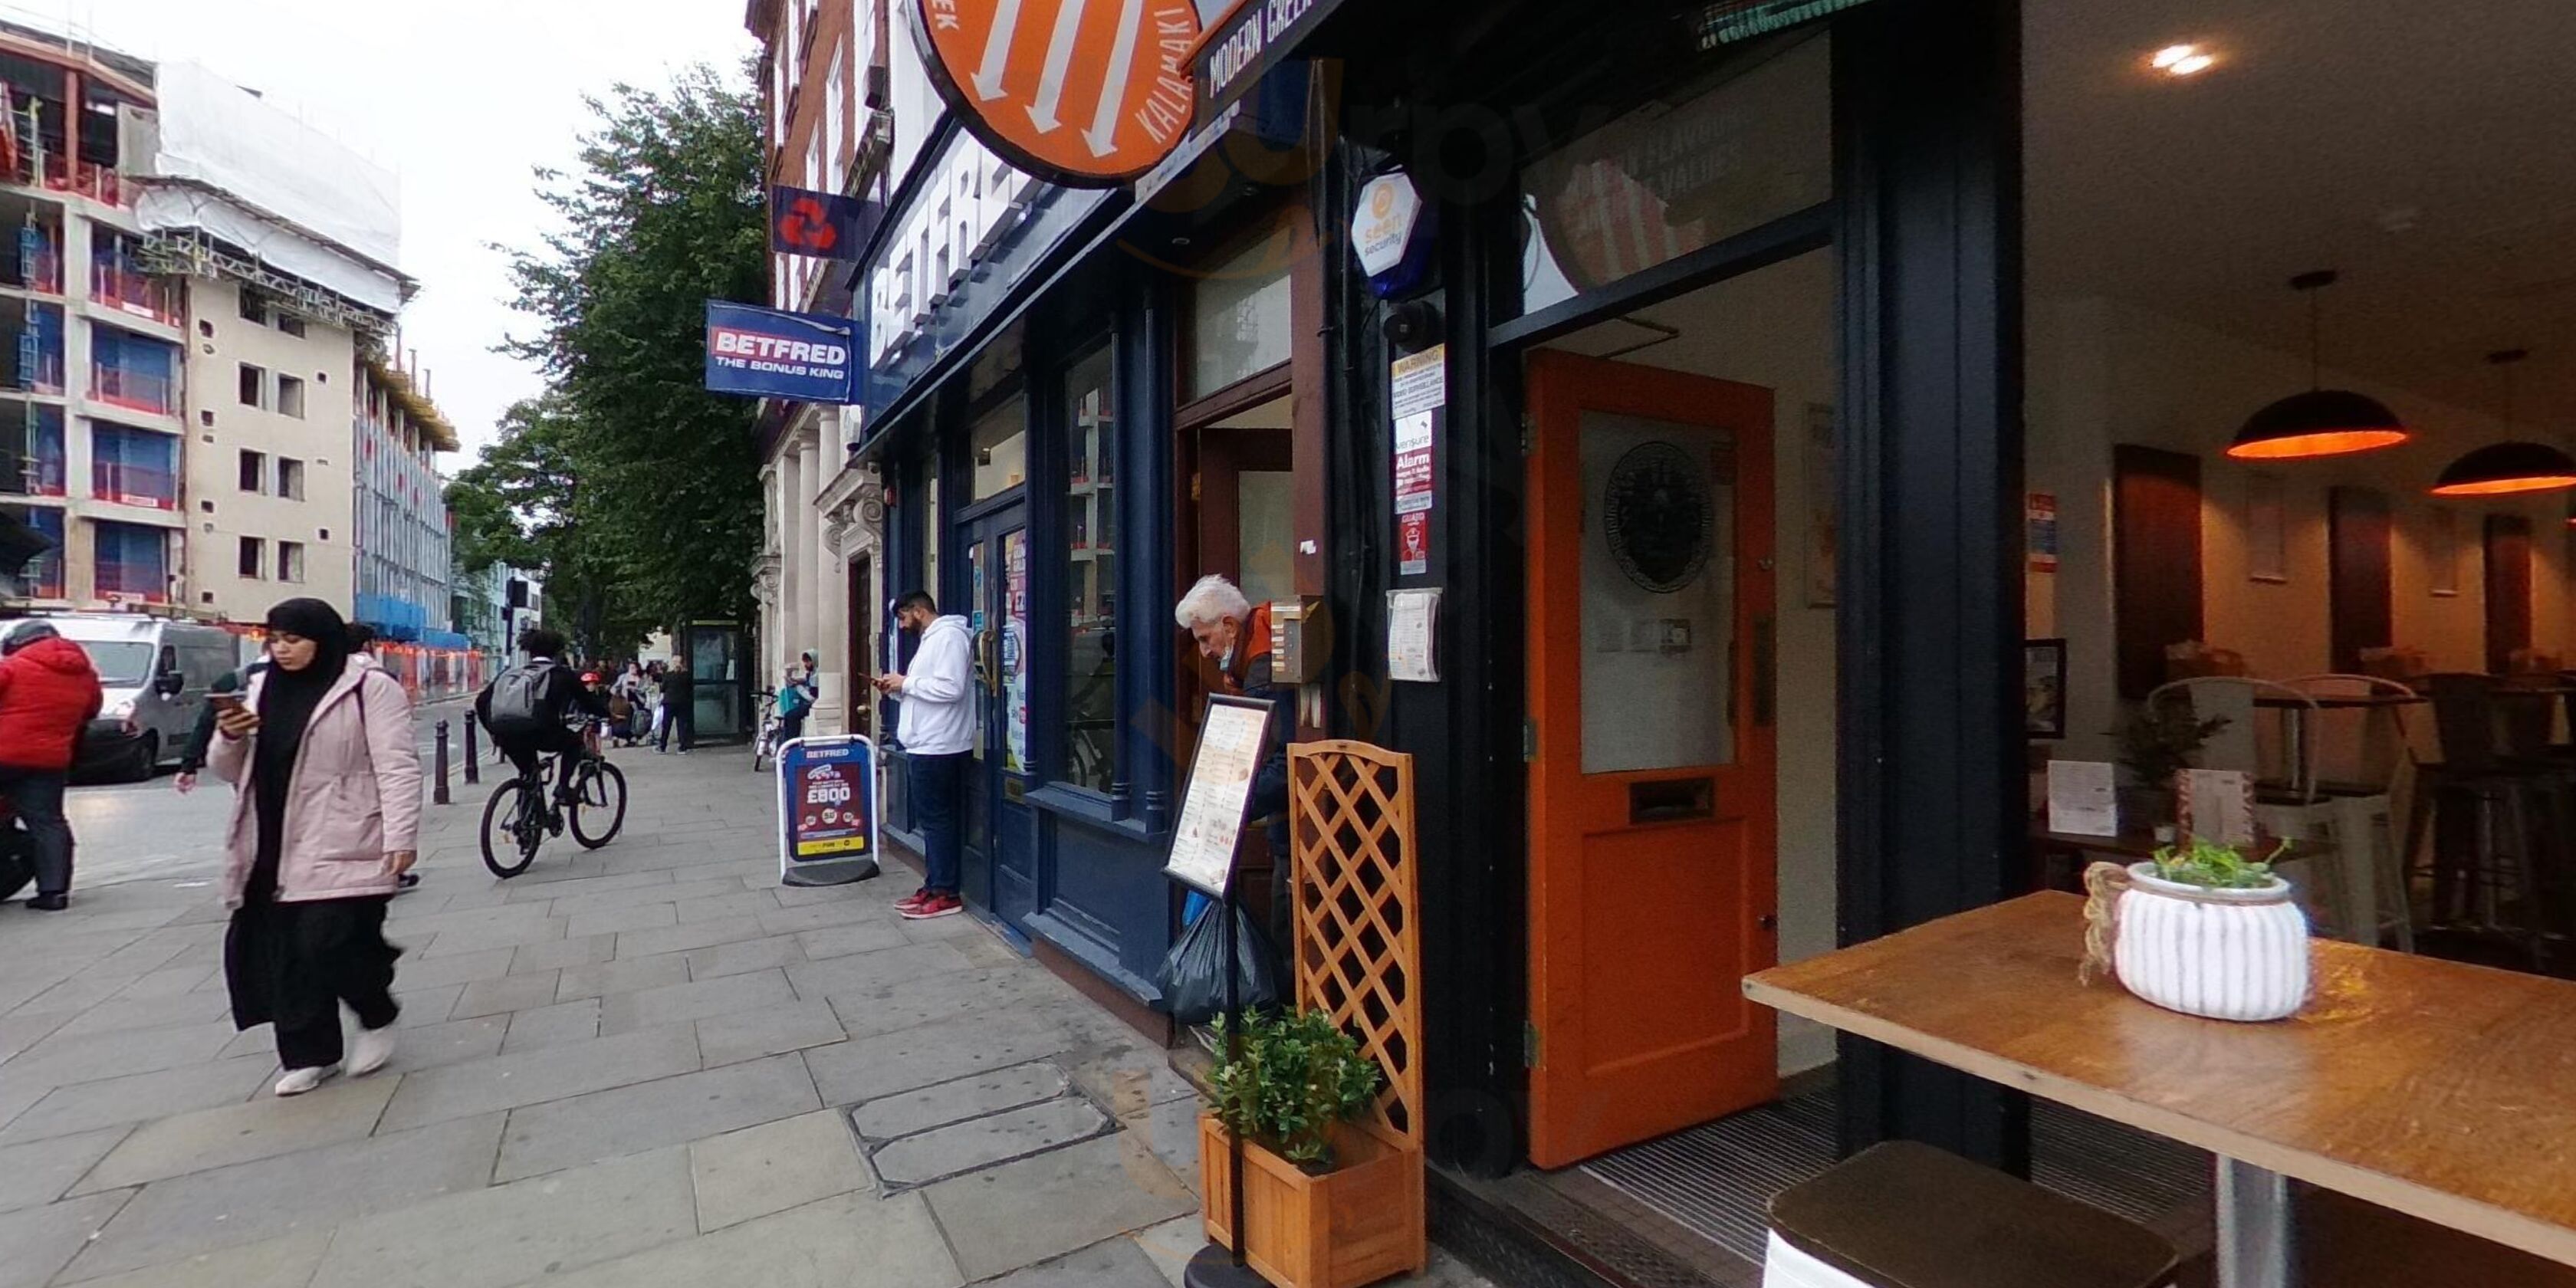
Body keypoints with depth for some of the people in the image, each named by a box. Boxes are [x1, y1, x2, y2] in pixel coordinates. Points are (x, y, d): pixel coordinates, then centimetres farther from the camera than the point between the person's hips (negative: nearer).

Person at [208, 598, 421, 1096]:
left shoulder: (371, 687, -6)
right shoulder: (261, 689, 14)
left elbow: (396, 767, -12)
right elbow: (231, 771, 19)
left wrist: (401, 836, -19)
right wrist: (228, 738, -4)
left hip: (342, 851, -7)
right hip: (275, 853, 7)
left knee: (333, 946, -10)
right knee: (285, 955, 8)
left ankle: (378, 1017, 17)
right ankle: (308, 1054, 21)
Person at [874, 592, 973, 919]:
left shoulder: (949, 636, -13)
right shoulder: (932, 639, 19)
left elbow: (950, 688, -24)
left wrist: (906, 683, -15)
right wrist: (898, 688, 7)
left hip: (938, 747, -10)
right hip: (928, 745, 10)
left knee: (937, 819, -5)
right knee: (933, 818, 13)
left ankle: (946, 895, 1)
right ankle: (933, 887, 20)